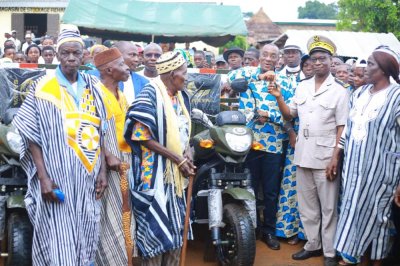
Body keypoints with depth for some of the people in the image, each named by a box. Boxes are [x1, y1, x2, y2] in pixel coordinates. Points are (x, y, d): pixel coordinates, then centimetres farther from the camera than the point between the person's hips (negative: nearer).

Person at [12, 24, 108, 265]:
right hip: (57, 178, -4)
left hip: (88, 178, 4)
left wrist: (103, 171, 4)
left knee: (85, 240, 11)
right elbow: (32, 136, -7)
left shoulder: (93, 88, 8)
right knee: (58, 245, -4)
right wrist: (43, 177, -15)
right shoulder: (43, 88, -5)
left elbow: (100, 133, 11)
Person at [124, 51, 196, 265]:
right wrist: (178, 159, -18)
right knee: (156, 227, -2)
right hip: (156, 171, -7)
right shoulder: (151, 93, -14)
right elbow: (143, 137, -19)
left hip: (176, 172, 8)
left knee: (174, 227, 13)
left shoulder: (181, 95, 9)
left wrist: (187, 153, -3)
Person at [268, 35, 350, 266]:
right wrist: (279, 97, -5)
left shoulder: (339, 90, -5)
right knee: (306, 205, 14)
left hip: (325, 156, -5)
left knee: (328, 207, 3)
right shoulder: (302, 86, 10)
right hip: (303, 155, 5)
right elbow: (289, 115, 13)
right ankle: (313, 244, 28)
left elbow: (342, 128, -7)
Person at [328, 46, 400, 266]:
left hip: (379, 167, -6)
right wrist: (336, 156, 12)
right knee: (352, 209, 13)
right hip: (354, 164, 6)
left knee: (375, 214, 4)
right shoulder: (359, 93, 8)